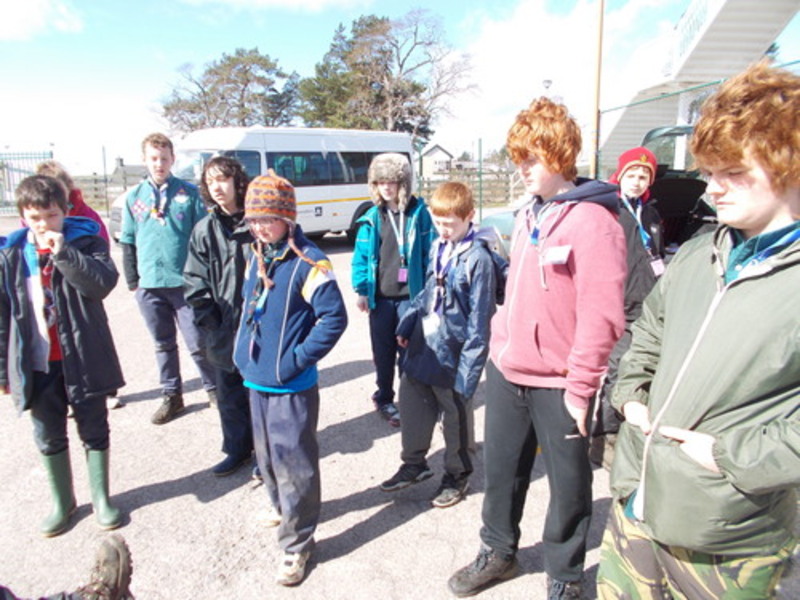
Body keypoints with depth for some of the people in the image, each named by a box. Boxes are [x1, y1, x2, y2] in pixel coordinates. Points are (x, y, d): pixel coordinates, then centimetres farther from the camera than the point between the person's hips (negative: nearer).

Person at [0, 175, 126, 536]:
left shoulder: (85, 241, -4)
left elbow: (104, 283, -21)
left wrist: (63, 252, -28)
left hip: (83, 358, -2)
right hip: (36, 364, 3)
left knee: (94, 431, 11)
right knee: (48, 436, 15)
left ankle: (101, 497, 29)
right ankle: (62, 502, 34)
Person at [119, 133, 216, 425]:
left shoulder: (189, 193, 0)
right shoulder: (134, 197, 8)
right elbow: (128, 242, 13)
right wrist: (132, 280, 8)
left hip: (185, 282, -3)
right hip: (149, 285, 3)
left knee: (198, 342, 1)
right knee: (164, 344, 14)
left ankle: (213, 388, 21)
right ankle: (172, 396, 27)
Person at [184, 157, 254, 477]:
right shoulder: (205, 231, 4)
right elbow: (195, 284, 5)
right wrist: (211, 324, -3)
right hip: (224, 331, 3)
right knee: (229, 394, 15)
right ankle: (237, 448, 34)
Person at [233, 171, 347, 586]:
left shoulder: (308, 262, -17)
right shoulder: (255, 258, 7)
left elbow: (334, 318, -19)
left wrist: (299, 358, -18)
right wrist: (242, 349, 11)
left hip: (292, 385, -8)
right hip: (256, 380, 8)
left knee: (293, 462, 2)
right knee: (266, 454, 23)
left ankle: (296, 543, 19)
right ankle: (280, 506, 47)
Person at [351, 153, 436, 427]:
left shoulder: (418, 213, -3)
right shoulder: (372, 218, 3)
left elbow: (430, 252, -3)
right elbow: (361, 255, 5)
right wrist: (362, 290, -2)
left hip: (410, 295, -2)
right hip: (380, 297, 3)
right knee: (383, 352, 14)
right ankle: (384, 398, 30)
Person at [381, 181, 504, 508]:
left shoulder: (478, 258, -17)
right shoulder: (438, 247, 6)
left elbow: (479, 316, -18)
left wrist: (469, 366, -19)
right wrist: (407, 324, 12)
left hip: (452, 351, -7)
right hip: (423, 342, 7)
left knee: (457, 416, 12)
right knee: (412, 404, 17)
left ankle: (457, 476, 33)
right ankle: (414, 465, 38)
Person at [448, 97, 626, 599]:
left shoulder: (592, 220, -15)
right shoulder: (529, 215, 10)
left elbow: (601, 315, -19)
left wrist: (581, 386, -17)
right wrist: (501, 344, 14)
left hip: (557, 383, -7)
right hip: (507, 370, 8)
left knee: (568, 483, 13)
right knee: (501, 468, 20)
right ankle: (498, 552, 43)